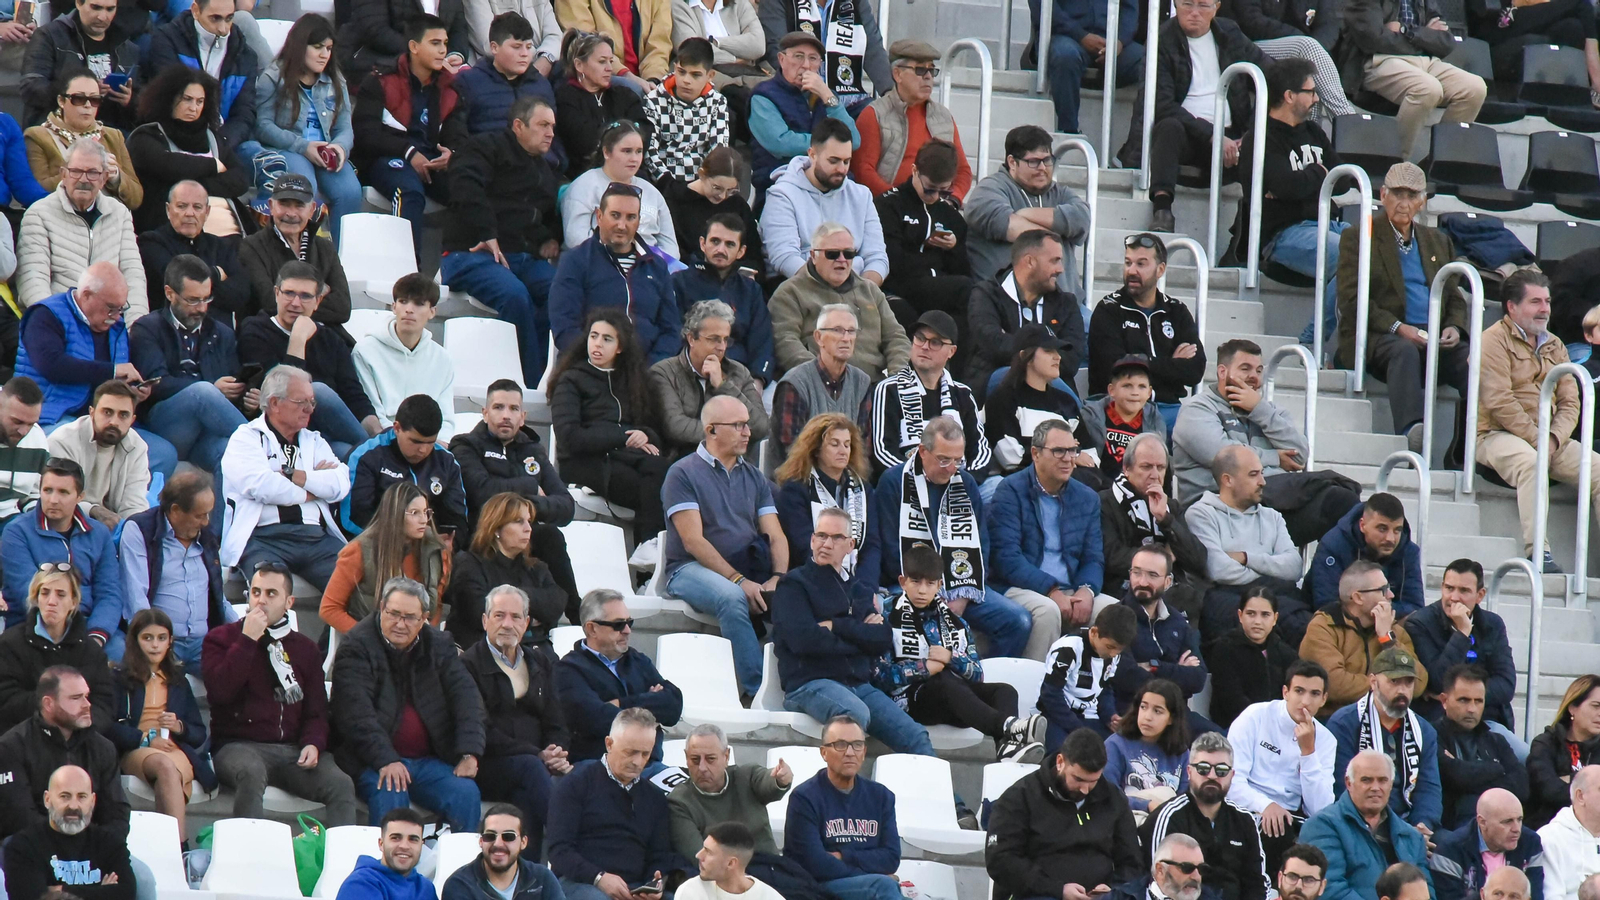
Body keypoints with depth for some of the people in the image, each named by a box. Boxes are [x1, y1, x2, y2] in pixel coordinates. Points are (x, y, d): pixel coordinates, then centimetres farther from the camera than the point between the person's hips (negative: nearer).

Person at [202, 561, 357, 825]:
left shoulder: (305, 649, 21)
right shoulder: (220, 639, 10)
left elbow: (317, 710, 16)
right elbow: (219, 692, -9)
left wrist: (313, 744, -6)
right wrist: (247, 641, -9)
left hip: (293, 750, 4)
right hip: (239, 746, -4)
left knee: (341, 784, -25)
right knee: (251, 773, -40)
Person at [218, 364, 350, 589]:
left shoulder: (314, 441, 26)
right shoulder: (247, 438, 11)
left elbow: (341, 485, 7)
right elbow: (257, 485, -9)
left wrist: (293, 476, -4)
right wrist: (309, 492, 5)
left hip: (316, 536, 4)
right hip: (264, 538, -4)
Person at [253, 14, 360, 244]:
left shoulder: (335, 81, 18)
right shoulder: (273, 77, 2)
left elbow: (345, 128, 12)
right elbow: (263, 126, -6)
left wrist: (340, 147, -13)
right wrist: (303, 147, -16)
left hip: (325, 153, 4)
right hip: (284, 151, -4)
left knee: (350, 192, -25)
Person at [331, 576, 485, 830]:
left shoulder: (439, 647, 12)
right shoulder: (356, 647, -4)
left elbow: (466, 698, 5)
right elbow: (356, 713, -15)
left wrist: (469, 753, -12)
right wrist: (385, 761, -27)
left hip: (429, 759, 4)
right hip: (372, 761, -4)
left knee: (466, 794, -22)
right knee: (390, 795, -35)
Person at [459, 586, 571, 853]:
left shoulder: (541, 662, 21)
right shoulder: (469, 663, 3)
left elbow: (556, 723, 18)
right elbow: (482, 731, -8)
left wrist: (557, 755, -7)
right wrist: (538, 755, -14)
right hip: (487, 768, -4)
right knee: (530, 768, -35)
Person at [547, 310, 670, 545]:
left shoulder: (633, 379, 26)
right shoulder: (572, 380, 10)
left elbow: (656, 430, 19)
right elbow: (568, 437, -6)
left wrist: (644, 436, -7)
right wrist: (623, 437, -8)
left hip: (627, 456, 5)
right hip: (585, 462, -4)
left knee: (660, 468, -34)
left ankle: (651, 544, -39)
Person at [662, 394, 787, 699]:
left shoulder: (754, 477, 17)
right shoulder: (684, 474, -1)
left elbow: (776, 537, 9)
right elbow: (693, 542, -10)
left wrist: (777, 578, -13)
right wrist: (738, 580, -20)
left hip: (746, 569, 5)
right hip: (691, 570, -5)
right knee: (732, 598, -37)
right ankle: (757, 691, -38)